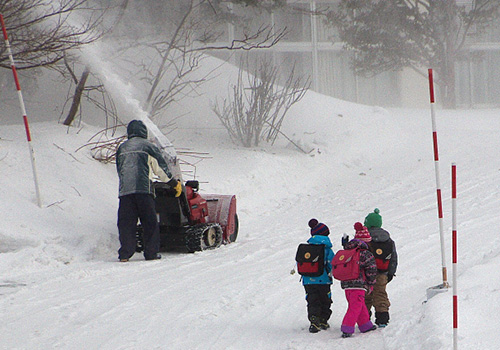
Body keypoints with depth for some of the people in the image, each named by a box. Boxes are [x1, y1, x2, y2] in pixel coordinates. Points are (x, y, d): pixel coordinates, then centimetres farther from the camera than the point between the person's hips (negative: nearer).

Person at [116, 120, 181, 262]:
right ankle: (151, 253, 2)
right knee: (150, 222, 4)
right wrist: (175, 184, 17)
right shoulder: (148, 146, 6)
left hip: (124, 190, 3)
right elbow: (161, 168, 7)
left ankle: (125, 254, -6)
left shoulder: (122, 148, 19)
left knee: (126, 223, 2)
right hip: (143, 189, -3)